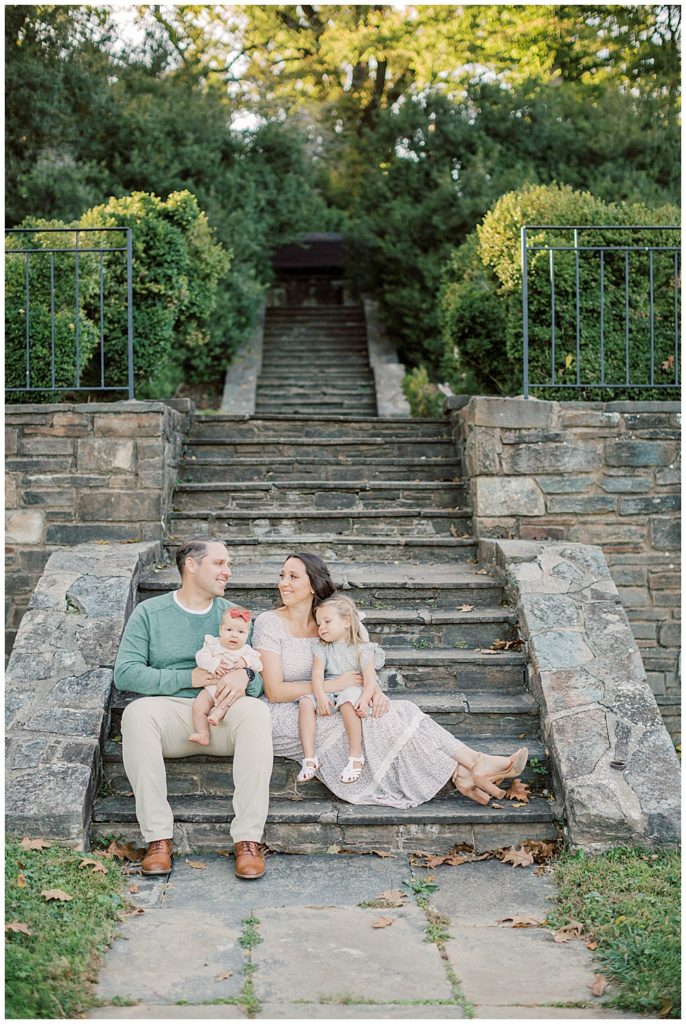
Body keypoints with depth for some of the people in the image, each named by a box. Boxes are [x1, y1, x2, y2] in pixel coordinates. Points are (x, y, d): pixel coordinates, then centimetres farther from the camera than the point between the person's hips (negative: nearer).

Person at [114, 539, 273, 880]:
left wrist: (243, 676, -16)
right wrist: (189, 677, -13)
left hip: (222, 713, 1)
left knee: (256, 712, -31)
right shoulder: (149, 612, 8)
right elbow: (125, 673, -4)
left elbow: (259, 680, 10)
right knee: (136, 714, -33)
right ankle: (158, 837, -29)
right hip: (170, 711, -1)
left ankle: (248, 838, -31)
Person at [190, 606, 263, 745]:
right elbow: (201, 657, -6)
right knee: (197, 707, -18)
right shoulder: (213, 644, 6)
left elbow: (258, 665, -1)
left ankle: (218, 712, -34)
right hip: (211, 687, 0)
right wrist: (213, 664, -22)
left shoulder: (246, 651, 8)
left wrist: (246, 661, -19)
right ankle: (203, 734, -15)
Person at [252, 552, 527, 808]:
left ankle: (476, 762, -28)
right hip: (285, 718, -5)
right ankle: (462, 776, -25)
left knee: (391, 711, -20)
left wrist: (374, 690, -19)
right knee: (377, 722, -25)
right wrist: (333, 685, -21)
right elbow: (275, 691, -15)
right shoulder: (269, 623, -10)